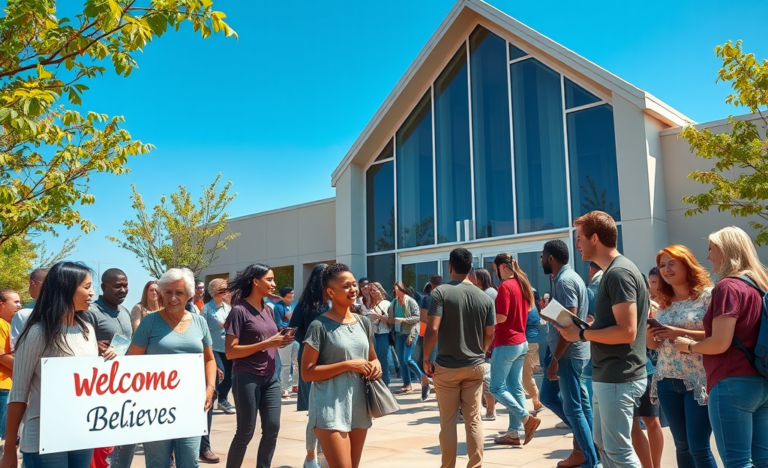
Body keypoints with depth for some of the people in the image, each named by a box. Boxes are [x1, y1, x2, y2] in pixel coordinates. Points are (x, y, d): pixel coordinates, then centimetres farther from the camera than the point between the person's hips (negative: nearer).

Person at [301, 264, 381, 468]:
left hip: (359, 407, 7)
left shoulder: (364, 322, 9)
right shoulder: (320, 326, -10)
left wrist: (376, 365, -1)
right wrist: (347, 365, -18)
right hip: (330, 410, -7)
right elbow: (307, 372, -13)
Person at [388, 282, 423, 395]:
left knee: (407, 359, -12)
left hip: (410, 333, -6)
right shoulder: (394, 302, 6)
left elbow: (417, 317, -15)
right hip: (399, 333, 6)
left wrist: (403, 319, -21)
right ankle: (407, 385, 17)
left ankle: (422, 378, 10)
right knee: (401, 360, 7)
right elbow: (391, 319, 15)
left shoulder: (411, 302, -11)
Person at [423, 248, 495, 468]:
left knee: (448, 421, 8)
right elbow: (489, 335, 5)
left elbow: (432, 329, -19)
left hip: (447, 367, -3)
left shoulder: (441, 292, -12)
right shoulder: (485, 297, 1)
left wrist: (426, 358, -7)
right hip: (475, 366, 3)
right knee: (473, 419, 11)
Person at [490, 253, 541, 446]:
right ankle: (515, 432, 12)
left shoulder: (505, 286, -16)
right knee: (516, 387, 9)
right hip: (521, 343, 9)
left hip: (506, 344, -9)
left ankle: (527, 418, -5)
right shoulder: (523, 284, 10)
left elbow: (501, 317, -21)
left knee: (497, 387, 0)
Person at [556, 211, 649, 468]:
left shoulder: (618, 273, -18)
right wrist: (588, 327, 7)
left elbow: (626, 331, -24)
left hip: (618, 379, -10)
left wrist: (582, 334, -16)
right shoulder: (612, 272, 13)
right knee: (603, 444, 19)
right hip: (607, 376, 10)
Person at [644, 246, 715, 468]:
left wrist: (681, 333, -21)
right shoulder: (663, 302, 11)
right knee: (682, 446, 13)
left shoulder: (708, 295, -6)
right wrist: (647, 334, -7)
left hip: (698, 381, -6)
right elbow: (656, 344, 15)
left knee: (698, 448, -5)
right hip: (667, 382, 6)